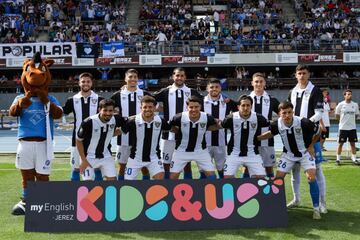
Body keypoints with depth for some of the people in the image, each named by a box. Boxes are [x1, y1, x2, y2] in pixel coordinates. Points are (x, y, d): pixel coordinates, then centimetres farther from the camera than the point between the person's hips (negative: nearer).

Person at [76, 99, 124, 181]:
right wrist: (83, 160, -12)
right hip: (89, 157, -4)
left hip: (106, 156, 4)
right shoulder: (88, 122, -25)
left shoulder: (115, 120, -13)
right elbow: (79, 141, -12)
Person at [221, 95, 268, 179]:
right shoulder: (231, 118, -13)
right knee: (227, 177, -7)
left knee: (261, 177, -4)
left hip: (252, 154, 1)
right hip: (234, 154, -1)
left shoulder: (258, 118, -10)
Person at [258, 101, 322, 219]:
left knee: (312, 178, -17)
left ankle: (316, 208, -1)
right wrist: (256, 137, -7)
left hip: (305, 152, -3)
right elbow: (271, 133, 4)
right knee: (278, 178, 0)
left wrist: (311, 146, -6)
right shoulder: (277, 124, -21)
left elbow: (318, 132, -9)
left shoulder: (303, 122, -30)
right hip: (288, 154, 3)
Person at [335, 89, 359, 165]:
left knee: (353, 143, 6)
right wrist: (342, 121, 4)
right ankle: (338, 158, 11)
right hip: (343, 127, -3)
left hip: (352, 127, 3)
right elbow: (337, 115, 3)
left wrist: (351, 120, 8)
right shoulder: (341, 104, -5)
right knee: (340, 143, 2)